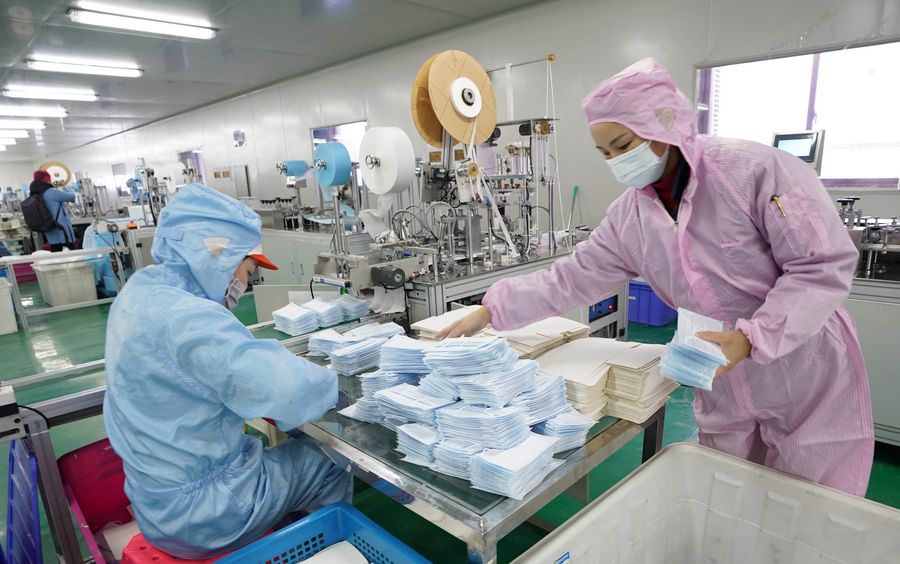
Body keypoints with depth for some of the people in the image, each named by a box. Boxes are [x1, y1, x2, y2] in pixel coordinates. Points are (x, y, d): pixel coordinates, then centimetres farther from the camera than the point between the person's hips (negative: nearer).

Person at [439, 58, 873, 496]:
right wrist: (488, 312, -6)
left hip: (809, 376, -4)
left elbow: (826, 264, -18)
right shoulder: (628, 216, -5)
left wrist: (750, 337, -29)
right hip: (724, 386, 4)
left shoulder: (757, 169, -20)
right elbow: (570, 278, -3)